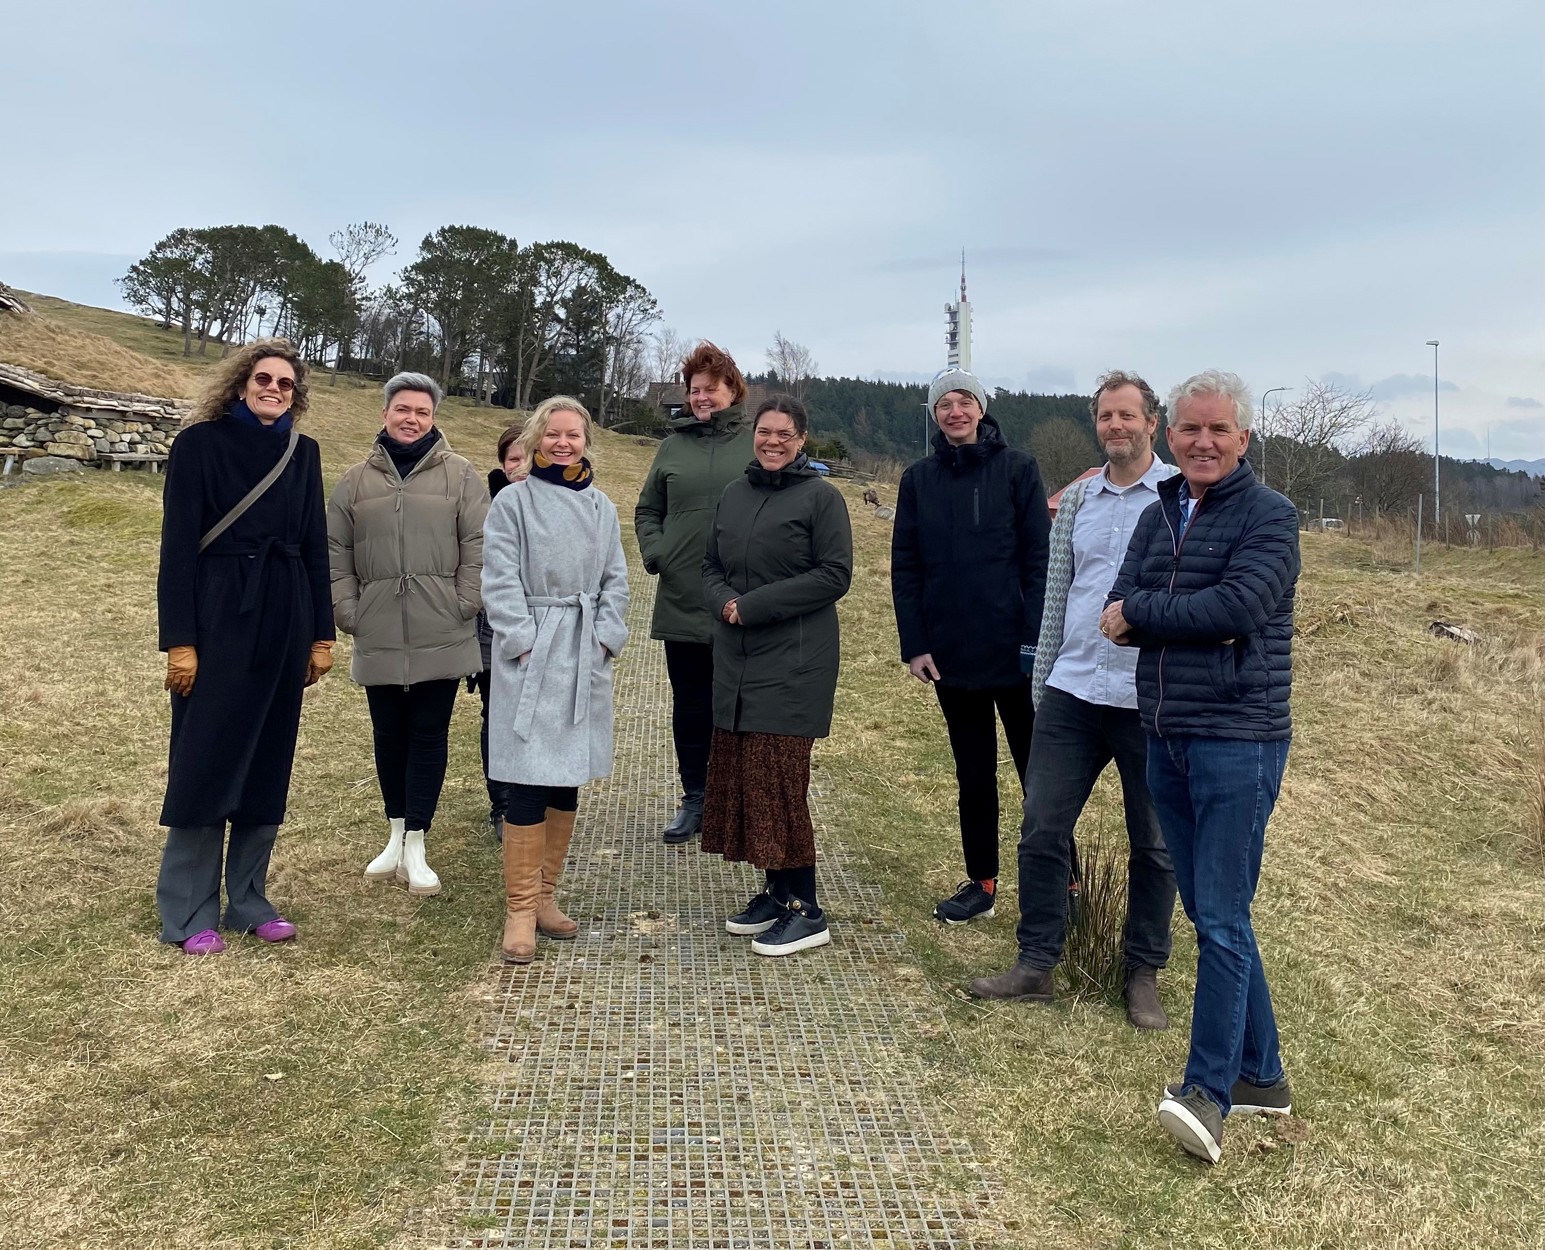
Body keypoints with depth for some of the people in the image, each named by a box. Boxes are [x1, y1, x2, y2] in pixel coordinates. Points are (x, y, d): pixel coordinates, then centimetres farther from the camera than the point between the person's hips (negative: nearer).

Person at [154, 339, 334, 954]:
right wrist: (179, 640, -13)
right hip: (218, 618, -4)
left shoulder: (303, 453, 9)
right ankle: (191, 911, 11)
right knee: (205, 761, 1)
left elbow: (315, 546, 11)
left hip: (284, 619, 4)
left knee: (267, 763, 9)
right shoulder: (201, 443, -3)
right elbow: (178, 545, -7)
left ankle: (248, 898, 21)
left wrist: (322, 633, 7)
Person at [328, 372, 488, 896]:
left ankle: (415, 846, 10)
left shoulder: (459, 475, 2)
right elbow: (336, 553, 10)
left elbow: (478, 545, -1)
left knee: (428, 735, 2)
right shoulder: (357, 480, 9)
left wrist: (464, 605, -7)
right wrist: (346, 611, 2)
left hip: (440, 637, -2)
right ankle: (396, 836, 27)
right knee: (389, 735, 11)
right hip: (378, 637, 3)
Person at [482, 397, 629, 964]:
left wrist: (606, 637, -2)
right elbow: (501, 579, -6)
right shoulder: (513, 501, -1)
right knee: (530, 782, -8)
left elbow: (615, 580, 11)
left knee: (568, 780, 10)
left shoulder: (602, 507, 12)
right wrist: (525, 641, -14)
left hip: (585, 658, 5)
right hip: (531, 657, -5)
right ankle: (520, 912, 1)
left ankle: (545, 896, 22)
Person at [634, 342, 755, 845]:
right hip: (681, 601, 3)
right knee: (689, 706, 11)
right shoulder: (674, 445, 8)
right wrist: (654, 553, 0)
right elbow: (647, 510, 16)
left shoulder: (757, 444, -2)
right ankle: (694, 799, 24)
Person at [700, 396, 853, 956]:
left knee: (779, 780, -7)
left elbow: (834, 576, -10)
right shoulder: (733, 494, 14)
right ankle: (776, 892, 22)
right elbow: (711, 566, 17)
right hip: (736, 659, 6)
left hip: (793, 662, -6)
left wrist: (753, 605, -14)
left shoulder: (821, 496, -4)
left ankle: (806, 911, 4)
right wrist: (723, 602, -6)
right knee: (738, 777, 8)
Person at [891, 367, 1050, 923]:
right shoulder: (918, 479, 6)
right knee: (973, 774, 13)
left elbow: (1040, 558, -5)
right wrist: (913, 644, -2)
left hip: (1013, 648, -3)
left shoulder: (1017, 468, -2)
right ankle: (981, 883, 24)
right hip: (950, 654, 3)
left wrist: (1036, 636, -12)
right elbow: (904, 567, 5)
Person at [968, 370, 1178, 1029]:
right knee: (1042, 827, 4)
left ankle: (1144, 973, 25)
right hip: (1072, 692, 4)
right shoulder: (1076, 499, 10)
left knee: (1155, 844, 9)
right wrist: (1041, 684, 13)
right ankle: (1035, 964, 17)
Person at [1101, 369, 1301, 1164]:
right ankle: (1260, 1073, 26)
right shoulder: (1158, 517, 13)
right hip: (1166, 740, 7)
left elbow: (1236, 606, -20)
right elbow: (1120, 617, 2)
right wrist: (1197, 617, -14)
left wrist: (1141, 610, -8)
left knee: (1221, 918, -8)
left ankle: (1209, 1091, -1)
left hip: (1237, 739, -7)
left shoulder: (1270, 516, -5)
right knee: (1211, 913, 13)